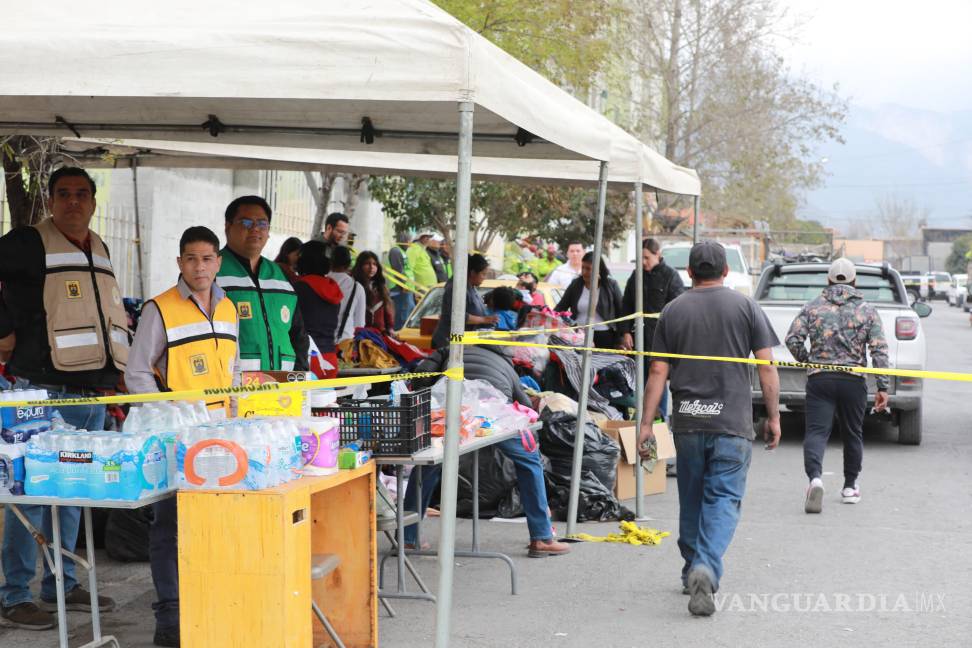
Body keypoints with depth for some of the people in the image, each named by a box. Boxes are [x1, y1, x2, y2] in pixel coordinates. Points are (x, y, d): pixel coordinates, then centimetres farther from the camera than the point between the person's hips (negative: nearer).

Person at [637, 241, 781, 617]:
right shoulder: (746, 307, 2)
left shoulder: (673, 311, 5)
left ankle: (694, 572, 26)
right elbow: (766, 366, -2)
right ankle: (706, 569, -22)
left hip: (687, 421, 2)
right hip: (732, 423, -2)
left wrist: (646, 423, 4)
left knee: (691, 501, 17)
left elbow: (658, 371, 2)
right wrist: (773, 417, 5)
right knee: (723, 501, -2)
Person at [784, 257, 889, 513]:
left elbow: (792, 339, -5)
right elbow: (879, 350, -3)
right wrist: (882, 387, -2)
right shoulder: (867, 311, 5)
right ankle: (850, 487, 26)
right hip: (853, 380, 1)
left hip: (819, 379, -1)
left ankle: (815, 477, -28)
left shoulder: (813, 307, 5)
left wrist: (807, 361, 13)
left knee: (816, 431, -4)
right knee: (852, 434, 16)